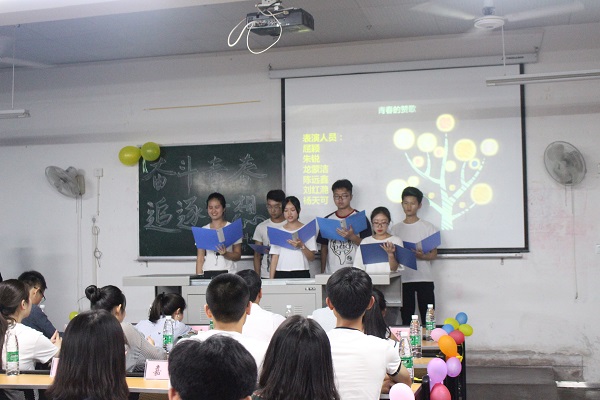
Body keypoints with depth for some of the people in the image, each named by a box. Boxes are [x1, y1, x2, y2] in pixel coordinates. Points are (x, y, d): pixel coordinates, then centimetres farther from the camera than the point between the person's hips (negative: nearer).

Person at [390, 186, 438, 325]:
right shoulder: (396, 229, 10)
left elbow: (434, 254, 2)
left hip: (424, 278, -1)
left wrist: (422, 256, -18)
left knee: (427, 319, -1)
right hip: (403, 279, 2)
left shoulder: (428, 227, 4)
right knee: (406, 319, 5)